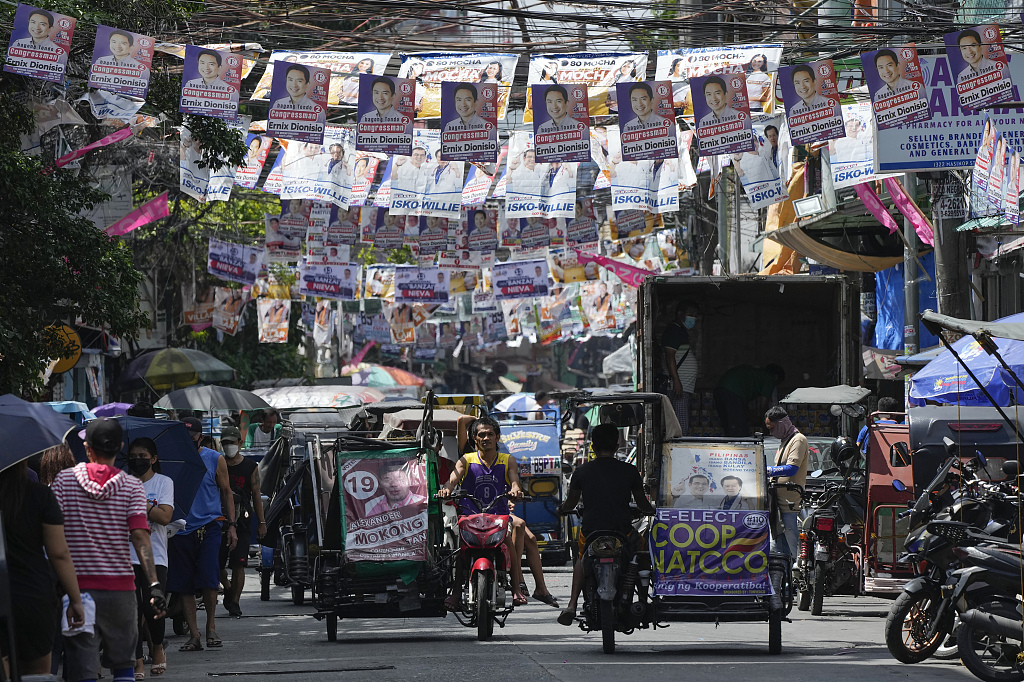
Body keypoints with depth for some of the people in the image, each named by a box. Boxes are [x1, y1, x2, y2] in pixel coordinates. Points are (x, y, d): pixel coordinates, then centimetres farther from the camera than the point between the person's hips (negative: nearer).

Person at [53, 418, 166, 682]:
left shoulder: (65, 479, 0)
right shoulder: (132, 486, 0)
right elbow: (140, 536, -10)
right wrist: (154, 585, -15)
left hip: (77, 583, -1)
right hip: (120, 585, 1)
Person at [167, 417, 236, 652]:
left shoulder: (215, 460, 6)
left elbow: (226, 492, 13)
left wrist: (231, 525, 6)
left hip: (209, 526, -2)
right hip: (180, 527, 2)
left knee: (208, 578, -14)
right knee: (184, 585, 0)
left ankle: (211, 628, 4)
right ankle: (193, 635, 5)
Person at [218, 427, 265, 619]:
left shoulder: (250, 466, 6)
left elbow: (256, 496, 7)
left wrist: (261, 522, 3)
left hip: (242, 522, -1)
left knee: (239, 564, -6)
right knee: (216, 562, 0)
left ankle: (234, 602, 1)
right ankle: (228, 588, 27)